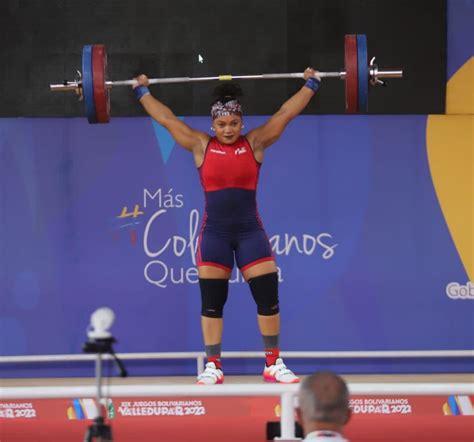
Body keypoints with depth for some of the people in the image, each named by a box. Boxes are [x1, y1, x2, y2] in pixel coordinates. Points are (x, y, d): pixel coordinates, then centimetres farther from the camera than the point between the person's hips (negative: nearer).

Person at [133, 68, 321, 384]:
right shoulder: (201, 146, 2)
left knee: (268, 297, -3)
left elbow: (287, 113, 4)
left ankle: (274, 365, 8)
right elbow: (166, 118, 7)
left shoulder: (256, 143, 2)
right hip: (214, 233, 0)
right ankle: (213, 367, 11)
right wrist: (142, 91, 12)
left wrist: (311, 84, 5)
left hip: (250, 231, 0)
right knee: (212, 302, 3)